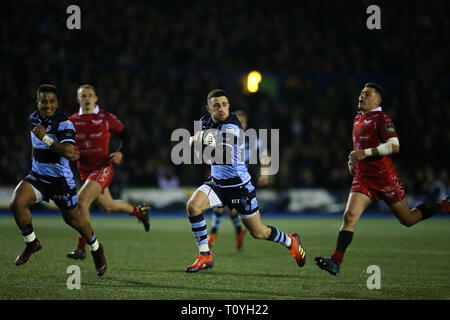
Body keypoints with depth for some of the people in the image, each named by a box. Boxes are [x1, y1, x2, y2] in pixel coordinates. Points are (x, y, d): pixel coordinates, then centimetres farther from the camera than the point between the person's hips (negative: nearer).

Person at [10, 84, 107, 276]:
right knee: (17, 203, -20)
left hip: (60, 179, -5)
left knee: (73, 219, 7)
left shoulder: (64, 123, -18)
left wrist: (45, 138, -37)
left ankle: (96, 249, 35)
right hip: (37, 176, 5)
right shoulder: (33, 119, 3)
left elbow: (68, 151, -32)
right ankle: (31, 243, 2)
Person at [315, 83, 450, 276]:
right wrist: (353, 160, 12)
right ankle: (336, 261, -23)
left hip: (384, 177, -6)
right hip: (363, 179, 6)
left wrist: (365, 153, -21)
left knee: (408, 219, 7)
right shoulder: (358, 119, 14)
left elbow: (394, 146, -21)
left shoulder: (381, 118, -10)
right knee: (349, 216, -16)